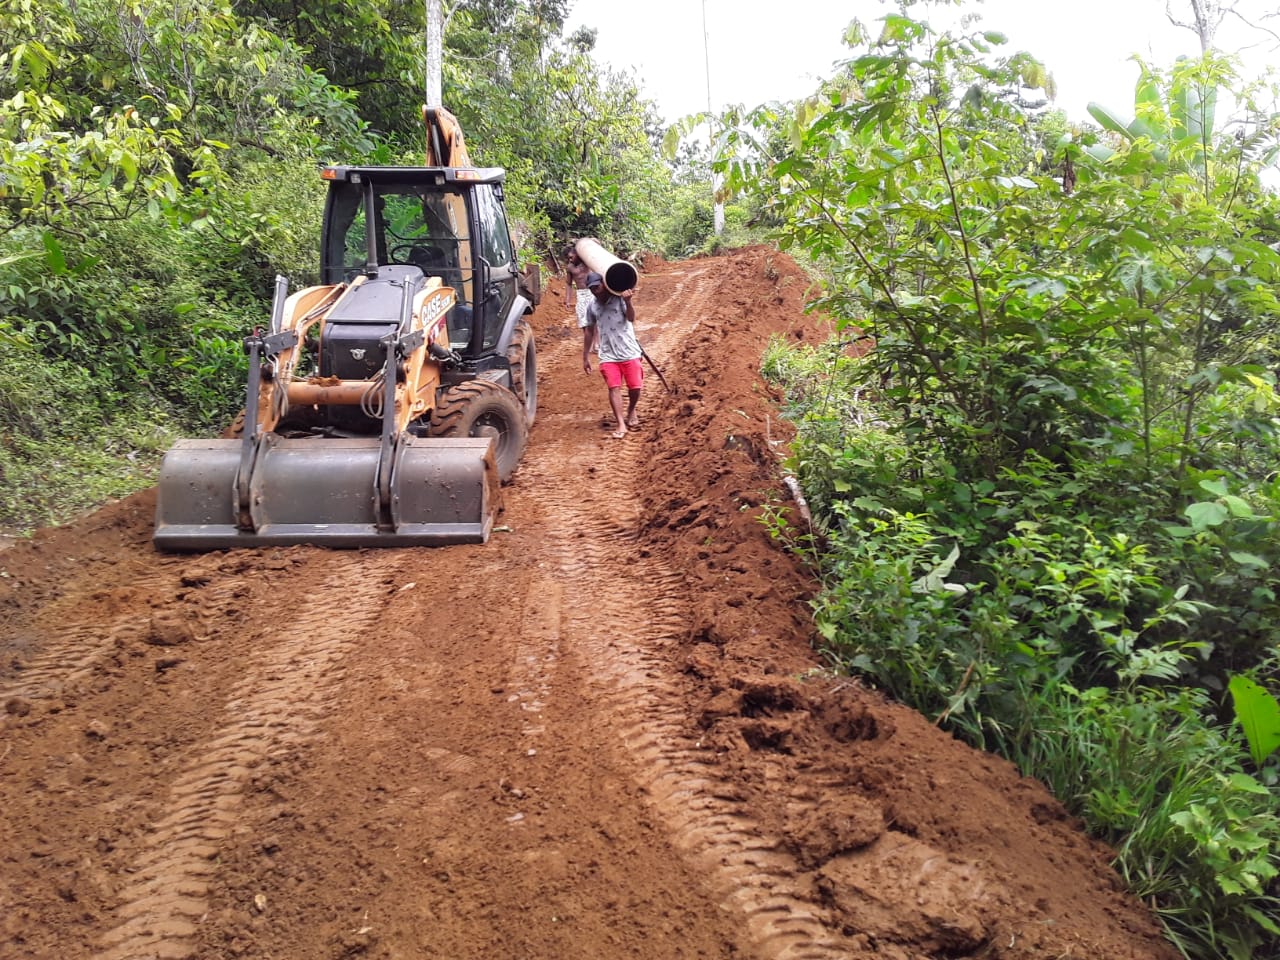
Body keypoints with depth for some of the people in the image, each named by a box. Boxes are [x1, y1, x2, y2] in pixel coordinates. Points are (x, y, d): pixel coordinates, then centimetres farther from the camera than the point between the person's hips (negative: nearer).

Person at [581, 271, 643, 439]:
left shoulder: (619, 298, -7)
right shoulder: (592, 306, 5)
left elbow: (631, 318, -20)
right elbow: (589, 331, 14)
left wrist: (628, 301, -39)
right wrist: (585, 357, 15)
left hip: (630, 352, -2)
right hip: (608, 355, 2)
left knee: (635, 387, 1)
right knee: (614, 388, -8)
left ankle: (631, 411, 31)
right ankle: (621, 424, -7)